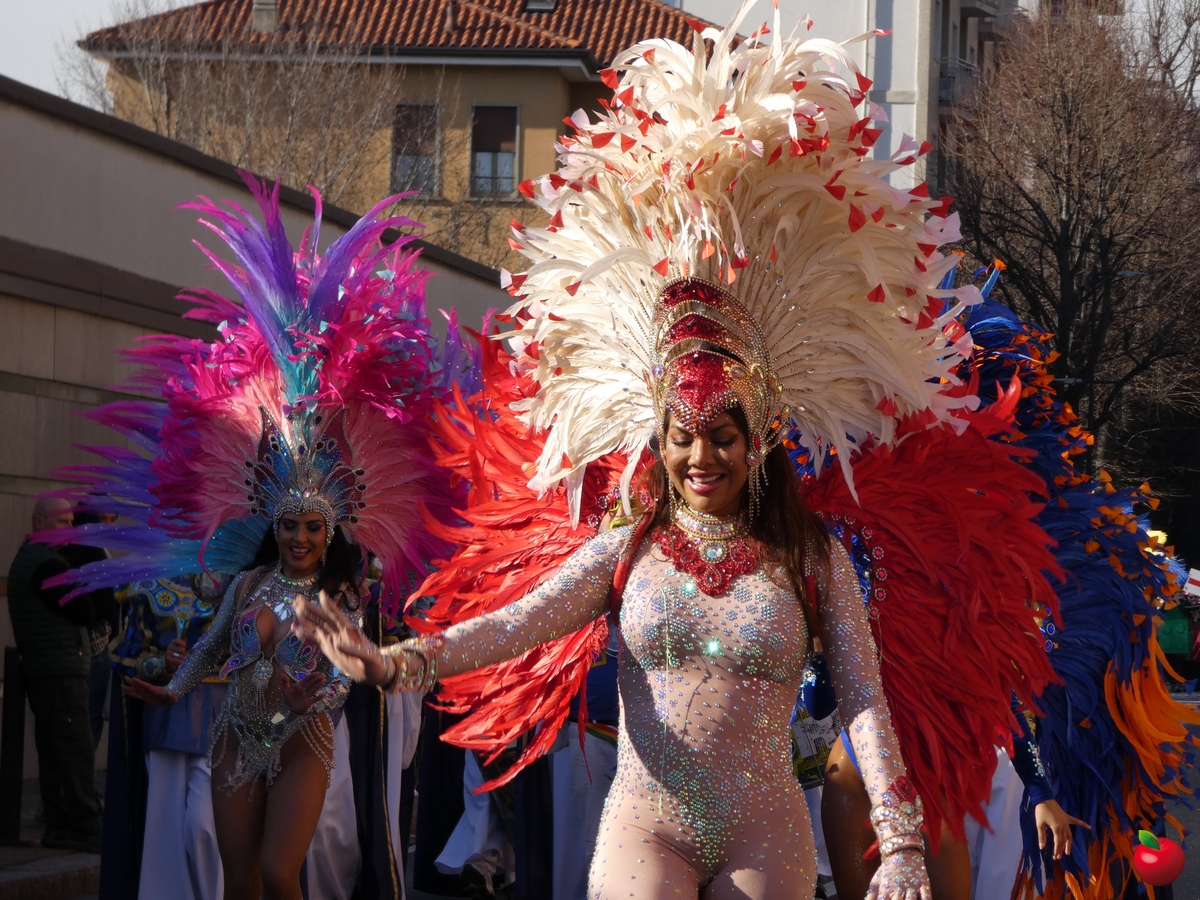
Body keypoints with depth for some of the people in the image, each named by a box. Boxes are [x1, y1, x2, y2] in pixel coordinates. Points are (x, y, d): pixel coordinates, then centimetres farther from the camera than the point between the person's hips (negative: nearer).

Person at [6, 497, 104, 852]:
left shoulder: (27, 558, 20)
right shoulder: (47, 563, -14)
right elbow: (85, 612, -14)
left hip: (39, 671, 10)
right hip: (61, 671, -10)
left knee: (52, 752, 10)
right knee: (77, 752, -9)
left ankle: (59, 826, 11)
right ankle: (85, 829, -10)